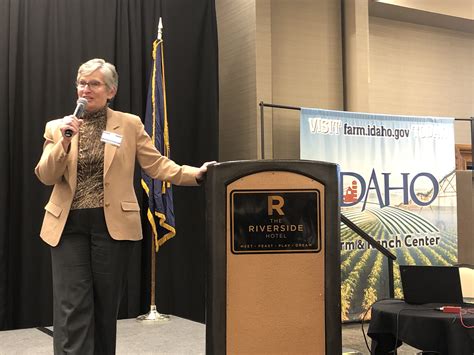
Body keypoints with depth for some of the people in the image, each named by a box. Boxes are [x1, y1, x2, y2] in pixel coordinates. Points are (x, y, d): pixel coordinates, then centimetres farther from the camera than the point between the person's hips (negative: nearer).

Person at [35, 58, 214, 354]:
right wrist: (64, 142, -14)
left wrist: (196, 174, -14)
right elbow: (46, 176, 1)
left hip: (112, 224, 0)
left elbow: (157, 165, 0)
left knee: (106, 305, 8)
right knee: (72, 308, -4)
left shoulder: (130, 124, 5)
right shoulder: (57, 127, 8)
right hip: (68, 225, 1)